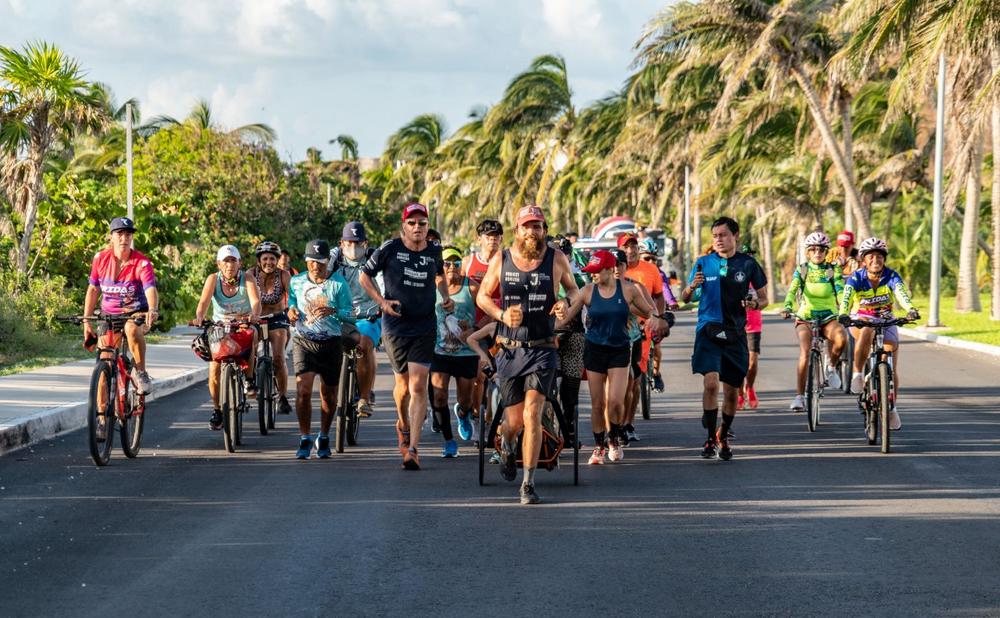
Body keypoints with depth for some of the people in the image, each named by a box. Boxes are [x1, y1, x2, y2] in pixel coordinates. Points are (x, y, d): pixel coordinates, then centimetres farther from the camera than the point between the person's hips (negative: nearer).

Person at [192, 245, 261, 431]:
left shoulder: (246, 279, -11)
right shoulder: (213, 279, -8)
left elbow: (256, 300, -27)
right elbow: (204, 301, -22)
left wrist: (254, 314, -49)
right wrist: (199, 318, -43)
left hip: (243, 326, -1)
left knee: (251, 335, -36)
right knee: (214, 369, -13)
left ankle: (249, 380, -18)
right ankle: (217, 410, 6)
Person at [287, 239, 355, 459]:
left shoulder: (338, 284, -3)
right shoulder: (296, 282, 4)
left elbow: (351, 315, -6)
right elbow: (291, 300, 20)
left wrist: (333, 311, -25)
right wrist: (291, 309, -3)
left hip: (331, 344, 0)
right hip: (303, 342, 0)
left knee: (328, 394, 9)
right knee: (303, 390, -16)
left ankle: (324, 438, 29)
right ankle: (305, 439, -5)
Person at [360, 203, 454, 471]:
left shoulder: (434, 252, 3)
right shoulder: (390, 249, -6)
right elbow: (364, 276, 4)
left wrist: (446, 297, 8)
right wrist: (381, 301, -8)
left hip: (425, 327, 1)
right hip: (395, 326, -1)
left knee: (418, 387, -11)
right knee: (403, 383, 12)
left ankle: (413, 449, -12)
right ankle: (403, 424, 44)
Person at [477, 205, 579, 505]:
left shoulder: (556, 259, -1)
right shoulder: (500, 261, 1)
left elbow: (573, 289, 16)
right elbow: (482, 296, 11)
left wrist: (566, 302, -8)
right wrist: (502, 315, -9)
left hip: (542, 350, -1)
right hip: (508, 350, 1)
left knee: (532, 415, -16)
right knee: (514, 420, 6)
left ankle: (528, 484, -9)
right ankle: (507, 446, 44)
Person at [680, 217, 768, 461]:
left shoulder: (748, 264, 2)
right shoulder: (704, 263, 2)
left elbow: (764, 298, 10)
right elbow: (684, 298, 8)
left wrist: (754, 304, -14)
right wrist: (691, 287, -15)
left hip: (735, 333, 1)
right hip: (709, 330, -1)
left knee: (731, 390, 6)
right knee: (711, 382, -19)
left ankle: (724, 436, 27)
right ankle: (710, 438, -11)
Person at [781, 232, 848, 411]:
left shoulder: (833, 270, 1)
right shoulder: (802, 270, 2)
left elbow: (840, 291, -13)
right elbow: (792, 290, -13)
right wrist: (787, 307, -34)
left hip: (828, 317, 0)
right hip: (805, 317, 0)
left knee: (841, 338, -32)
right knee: (805, 353, -24)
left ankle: (832, 367, -2)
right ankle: (799, 395, -16)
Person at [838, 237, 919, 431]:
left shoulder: (892, 277, -17)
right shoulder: (856, 278, -18)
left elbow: (901, 293, -35)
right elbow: (847, 296, -35)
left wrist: (911, 310, -56)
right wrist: (843, 314, -56)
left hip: (886, 321, 2)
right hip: (861, 320, -2)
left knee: (892, 369, -4)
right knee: (867, 332, -40)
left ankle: (892, 407, 16)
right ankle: (857, 374, -27)